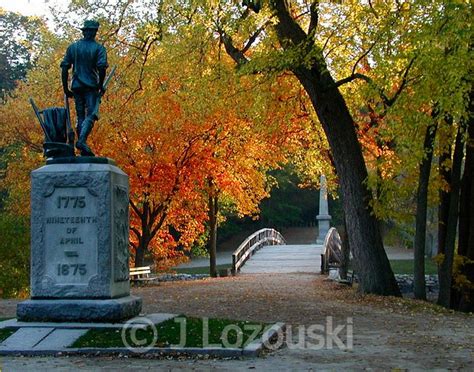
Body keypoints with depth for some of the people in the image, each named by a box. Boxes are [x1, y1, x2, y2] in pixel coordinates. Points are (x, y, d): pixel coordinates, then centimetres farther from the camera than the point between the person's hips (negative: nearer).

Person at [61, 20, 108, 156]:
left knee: (80, 116, 10)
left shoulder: (73, 47, 10)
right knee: (91, 115, -4)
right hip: (91, 86, -4)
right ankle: (82, 140, -26)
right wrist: (101, 85, -3)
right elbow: (102, 67, -15)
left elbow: (64, 67, 5)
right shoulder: (98, 48, -2)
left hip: (76, 87, 4)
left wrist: (65, 88, 11)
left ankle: (83, 149, 8)